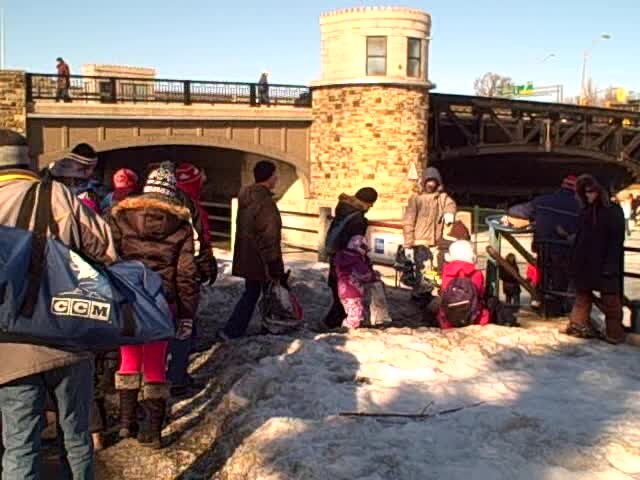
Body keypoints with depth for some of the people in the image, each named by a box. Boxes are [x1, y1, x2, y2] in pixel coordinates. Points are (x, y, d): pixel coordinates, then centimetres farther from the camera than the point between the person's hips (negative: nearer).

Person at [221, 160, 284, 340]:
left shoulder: (246, 198, 9)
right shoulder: (265, 201, -21)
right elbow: (268, 236, -22)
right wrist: (274, 266, -18)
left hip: (247, 258, 8)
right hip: (262, 260, -8)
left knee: (251, 292, 19)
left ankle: (231, 331, 18)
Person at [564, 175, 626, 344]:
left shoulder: (613, 211, -6)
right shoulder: (585, 212, 11)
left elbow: (617, 240, -10)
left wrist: (610, 265, -16)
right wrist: (574, 261, 9)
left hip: (604, 265, -6)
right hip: (585, 264, 6)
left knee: (610, 298, -3)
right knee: (582, 295, 11)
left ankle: (614, 333, 3)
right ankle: (580, 325, 19)